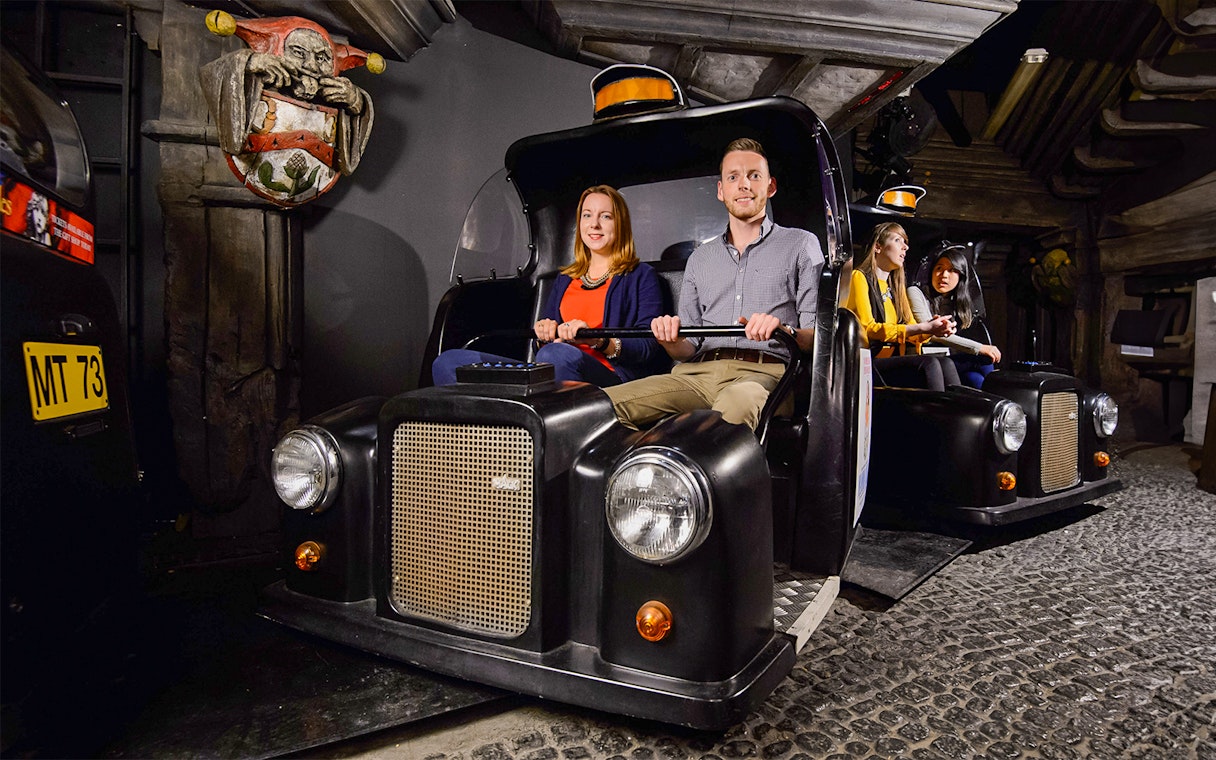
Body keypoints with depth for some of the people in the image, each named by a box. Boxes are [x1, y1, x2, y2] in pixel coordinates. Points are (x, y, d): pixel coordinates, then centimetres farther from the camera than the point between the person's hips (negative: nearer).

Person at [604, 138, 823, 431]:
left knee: (738, 402, -42)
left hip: (763, 371, -3)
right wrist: (671, 340, -4)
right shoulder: (700, 258, 27)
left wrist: (784, 331, -16)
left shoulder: (801, 244, 17)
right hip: (698, 372, 4)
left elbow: (818, 337, 6)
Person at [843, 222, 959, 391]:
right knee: (929, 364, -29)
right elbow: (866, 328, -11)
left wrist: (932, 329, -6)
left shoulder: (897, 286, 26)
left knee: (945, 364, -21)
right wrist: (922, 327, -14)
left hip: (896, 360, 7)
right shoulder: (859, 277, 2)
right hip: (868, 362, -7)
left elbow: (911, 330, 19)